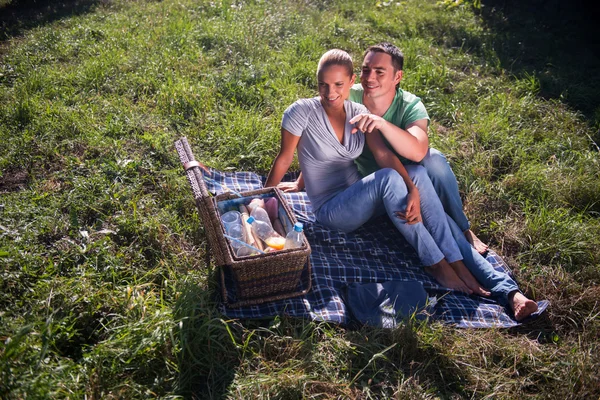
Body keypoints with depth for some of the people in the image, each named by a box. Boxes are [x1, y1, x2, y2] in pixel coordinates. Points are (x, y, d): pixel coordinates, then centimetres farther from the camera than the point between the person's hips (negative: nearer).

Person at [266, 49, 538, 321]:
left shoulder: (357, 112, 3)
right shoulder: (302, 112, -11)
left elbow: (383, 154, -11)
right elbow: (284, 159, -3)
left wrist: (413, 191, -26)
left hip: (361, 200, 5)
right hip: (331, 210, -5)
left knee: (416, 172, -23)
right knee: (388, 177, -33)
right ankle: (434, 263, -21)